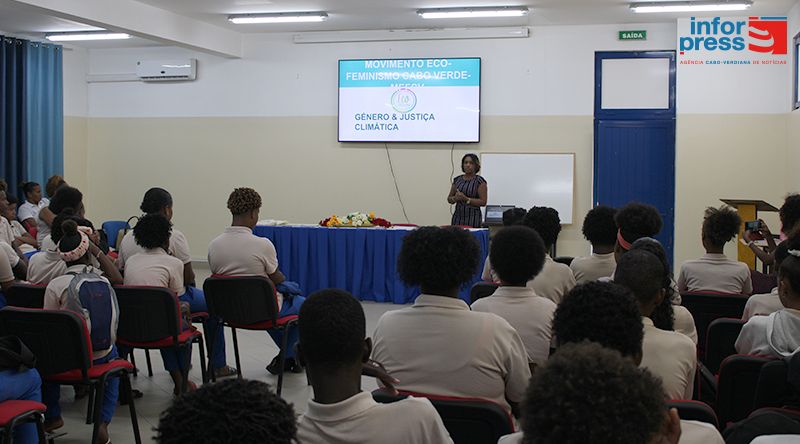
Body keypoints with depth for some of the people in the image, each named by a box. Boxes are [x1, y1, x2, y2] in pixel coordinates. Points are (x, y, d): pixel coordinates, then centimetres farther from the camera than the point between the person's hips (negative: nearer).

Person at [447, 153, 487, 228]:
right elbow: (449, 199, 15)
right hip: (457, 217, 4)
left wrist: (466, 199, -17)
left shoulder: (480, 181, -4)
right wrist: (455, 198, -7)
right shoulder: (457, 180, 11)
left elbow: (483, 202, -8)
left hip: (473, 218, -4)